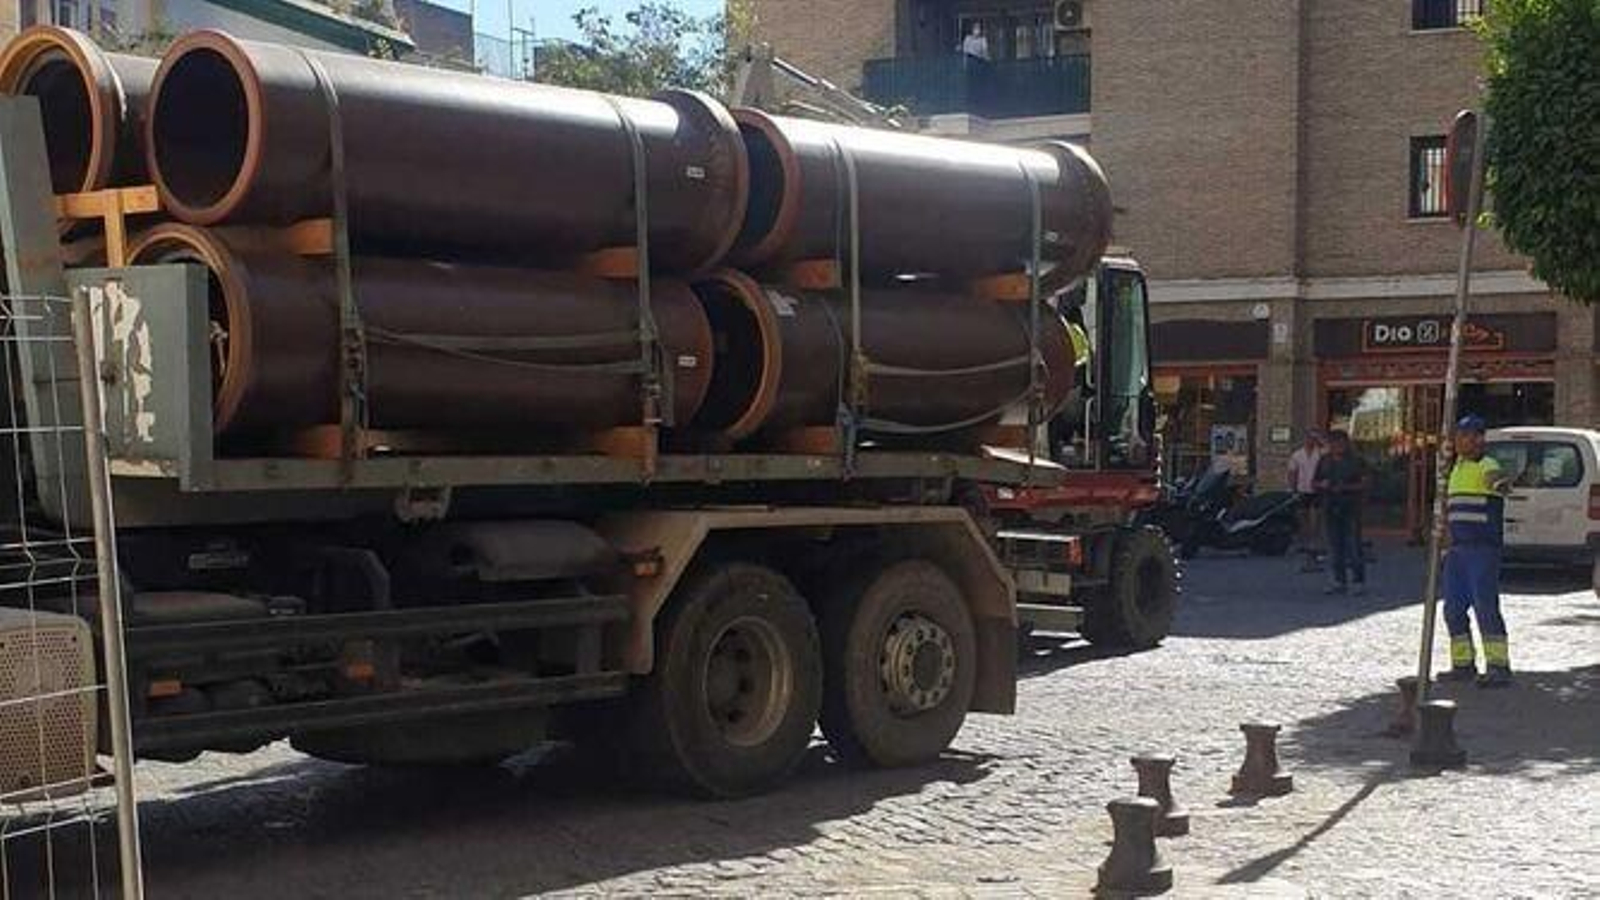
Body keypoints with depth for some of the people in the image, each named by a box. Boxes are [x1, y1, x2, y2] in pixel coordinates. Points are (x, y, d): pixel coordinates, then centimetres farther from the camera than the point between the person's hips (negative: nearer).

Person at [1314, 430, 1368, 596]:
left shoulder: (1356, 461, 1)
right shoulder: (1324, 461, 13)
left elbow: (1363, 484, -4)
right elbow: (1314, 483, 17)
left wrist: (1345, 487, -18)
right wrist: (1322, 484, -6)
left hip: (1351, 508, -4)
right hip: (1330, 507, 4)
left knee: (1353, 545, -7)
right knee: (1334, 545, 6)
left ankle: (1358, 581, -3)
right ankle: (1339, 581, 13)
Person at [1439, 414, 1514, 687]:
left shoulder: (1486, 465, -9)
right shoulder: (1458, 466, 19)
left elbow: (1498, 479, -33)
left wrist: (1502, 483, -57)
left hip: (1483, 548, -9)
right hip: (1457, 549, 9)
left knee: (1486, 606, -11)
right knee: (1454, 608, 9)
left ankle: (1498, 667, -9)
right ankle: (1463, 663, 18)